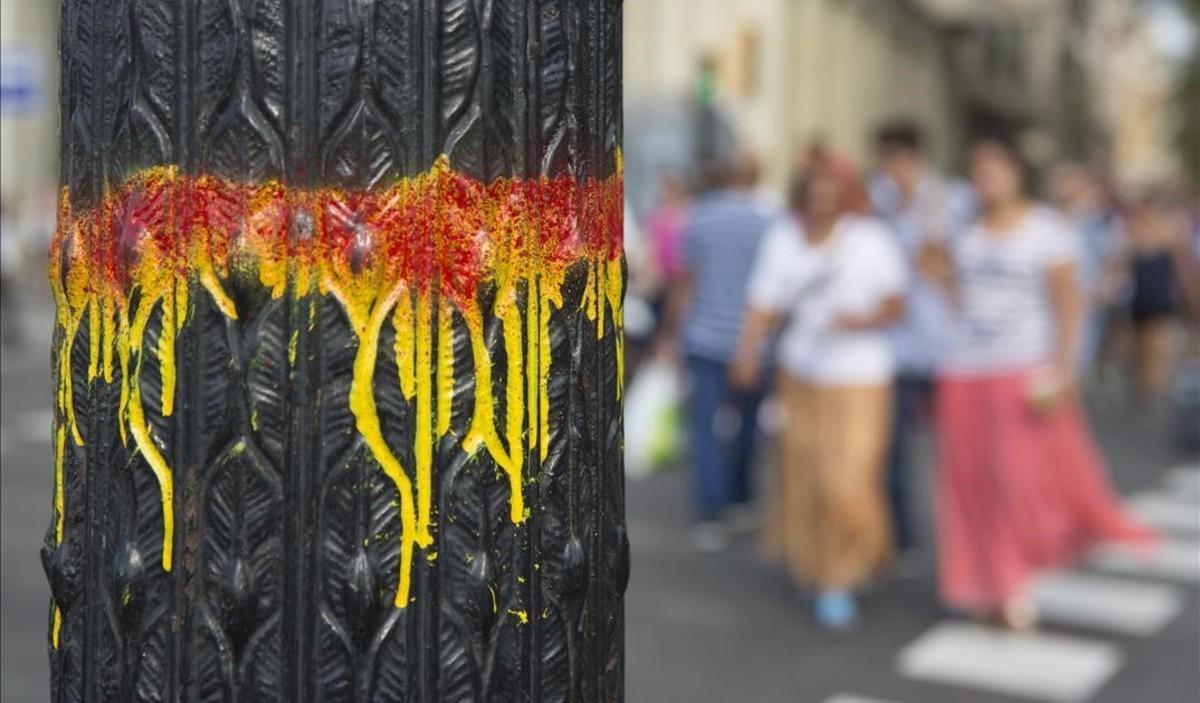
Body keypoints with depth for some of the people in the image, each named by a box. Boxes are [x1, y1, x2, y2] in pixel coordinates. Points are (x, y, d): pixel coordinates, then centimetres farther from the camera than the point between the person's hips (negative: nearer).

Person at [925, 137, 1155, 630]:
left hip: (1025, 375, -4)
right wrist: (943, 276, -2)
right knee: (975, 485, 4)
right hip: (965, 376, 5)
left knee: (1028, 479, -6)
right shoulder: (965, 235, 11)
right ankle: (1002, 587, 17)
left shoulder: (1046, 230, -3)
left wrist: (1060, 372, -14)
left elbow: (1068, 303, -6)